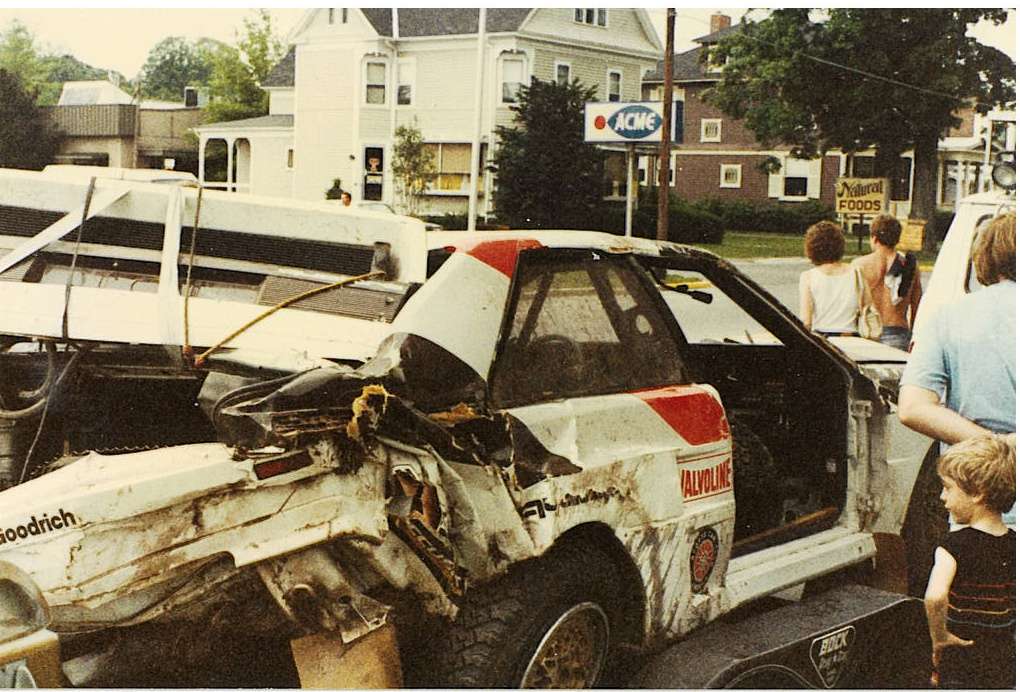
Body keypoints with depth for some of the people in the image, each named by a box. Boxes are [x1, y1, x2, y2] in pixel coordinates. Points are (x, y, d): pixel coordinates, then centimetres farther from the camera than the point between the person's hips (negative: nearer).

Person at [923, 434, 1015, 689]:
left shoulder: (956, 546, -20)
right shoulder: (1013, 545, -2)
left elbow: (935, 596, -37)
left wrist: (939, 635, -20)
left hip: (959, 671, -5)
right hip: (1005, 668, 5)